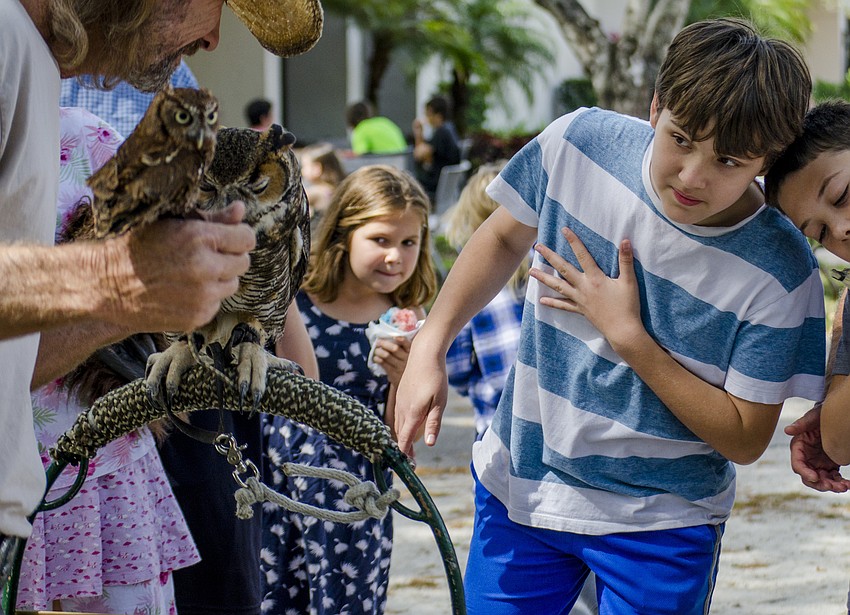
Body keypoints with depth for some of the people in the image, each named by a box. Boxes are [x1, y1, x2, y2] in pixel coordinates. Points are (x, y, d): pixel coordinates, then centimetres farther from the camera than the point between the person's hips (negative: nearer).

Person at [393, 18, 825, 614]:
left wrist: (627, 334, -24)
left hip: (660, 526, -3)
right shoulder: (581, 143, -15)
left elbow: (745, 439, -16)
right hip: (522, 485, 3)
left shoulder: (779, 273, -23)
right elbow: (505, 237, 6)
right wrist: (429, 347, -5)